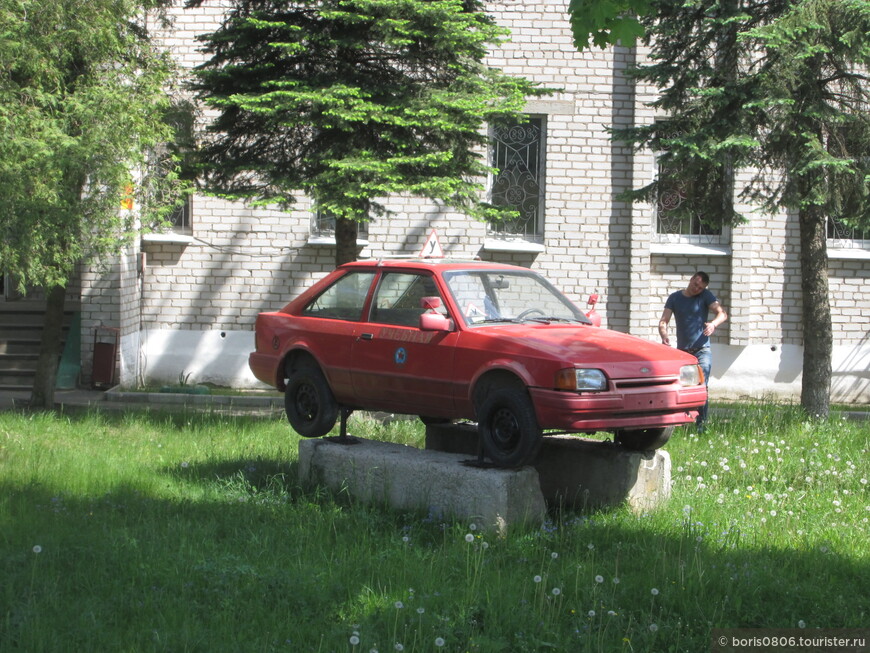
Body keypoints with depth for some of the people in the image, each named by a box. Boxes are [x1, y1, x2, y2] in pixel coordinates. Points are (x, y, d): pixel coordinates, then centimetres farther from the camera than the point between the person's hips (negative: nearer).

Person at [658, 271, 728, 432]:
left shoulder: (706, 296, 1)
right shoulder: (674, 298, 8)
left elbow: (722, 313, -12)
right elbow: (663, 321, 0)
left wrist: (713, 324, -35)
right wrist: (664, 335, -23)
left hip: (702, 350, -3)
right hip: (682, 352, 3)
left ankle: (701, 425, -17)